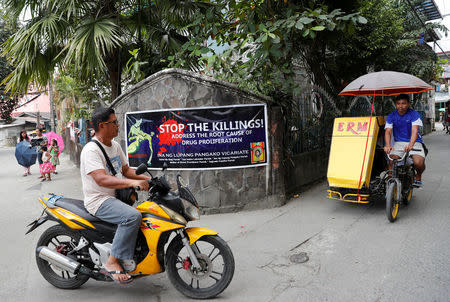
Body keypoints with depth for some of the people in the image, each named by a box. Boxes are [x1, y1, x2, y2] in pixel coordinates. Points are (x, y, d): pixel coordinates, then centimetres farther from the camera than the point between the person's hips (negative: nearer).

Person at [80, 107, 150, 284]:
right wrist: (132, 182, -41)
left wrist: (147, 179, 0)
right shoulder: (91, 150, -17)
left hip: (118, 196, 9)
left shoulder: (115, 146, 12)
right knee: (133, 216, -31)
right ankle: (112, 262, -19)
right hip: (99, 201, -9)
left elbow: (126, 170, 17)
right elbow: (101, 179, -30)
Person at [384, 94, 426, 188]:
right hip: (399, 143, 2)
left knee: (418, 162, -25)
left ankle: (418, 176, 9)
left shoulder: (414, 114, -5)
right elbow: (388, 132, -9)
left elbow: (414, 130, -19)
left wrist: (411, 144, -39)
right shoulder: (391, 116, 2)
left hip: (414, 142, -2)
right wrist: (387, 145, -30)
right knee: (392, 162, -24)